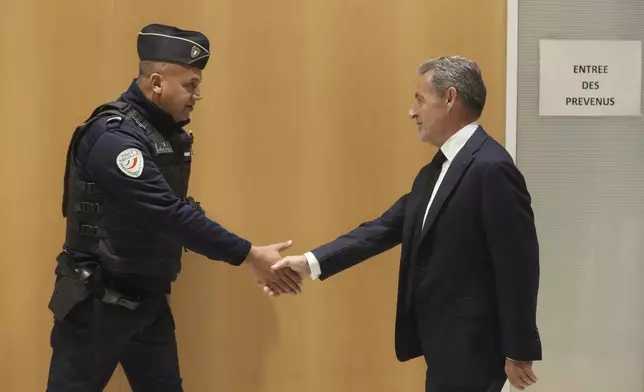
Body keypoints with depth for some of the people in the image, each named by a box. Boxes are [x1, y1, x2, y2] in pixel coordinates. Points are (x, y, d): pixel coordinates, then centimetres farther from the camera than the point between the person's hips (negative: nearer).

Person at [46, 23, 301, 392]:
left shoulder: (167, 132, 5)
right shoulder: (115, 137, -24)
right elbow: (170, 215, -28)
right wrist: (249, 255, -25)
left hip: (148, 299, 8)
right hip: (98, 301, -8)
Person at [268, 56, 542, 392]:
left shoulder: (491, 168, -19)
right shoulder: (435, 172, 12)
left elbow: (518, 264, -20)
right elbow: (386, 228, 9)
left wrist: (519, 352, -16)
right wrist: (312, 262, 1)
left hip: (471, 346, -9)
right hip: (444, 343, 9)